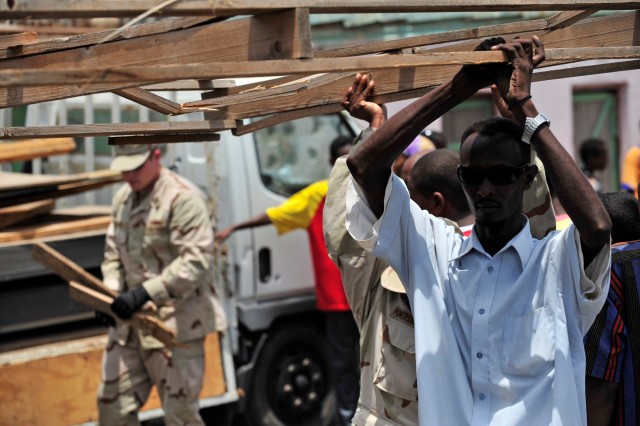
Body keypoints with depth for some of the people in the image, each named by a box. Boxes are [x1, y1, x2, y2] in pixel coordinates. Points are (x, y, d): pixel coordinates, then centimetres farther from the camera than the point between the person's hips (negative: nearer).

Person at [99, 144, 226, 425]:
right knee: (112, 403, 12)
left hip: (175, 324, -8)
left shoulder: (183, 198, -15)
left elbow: (196, 261, -22)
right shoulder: (123, 198, 12)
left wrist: (145, 293, -27)